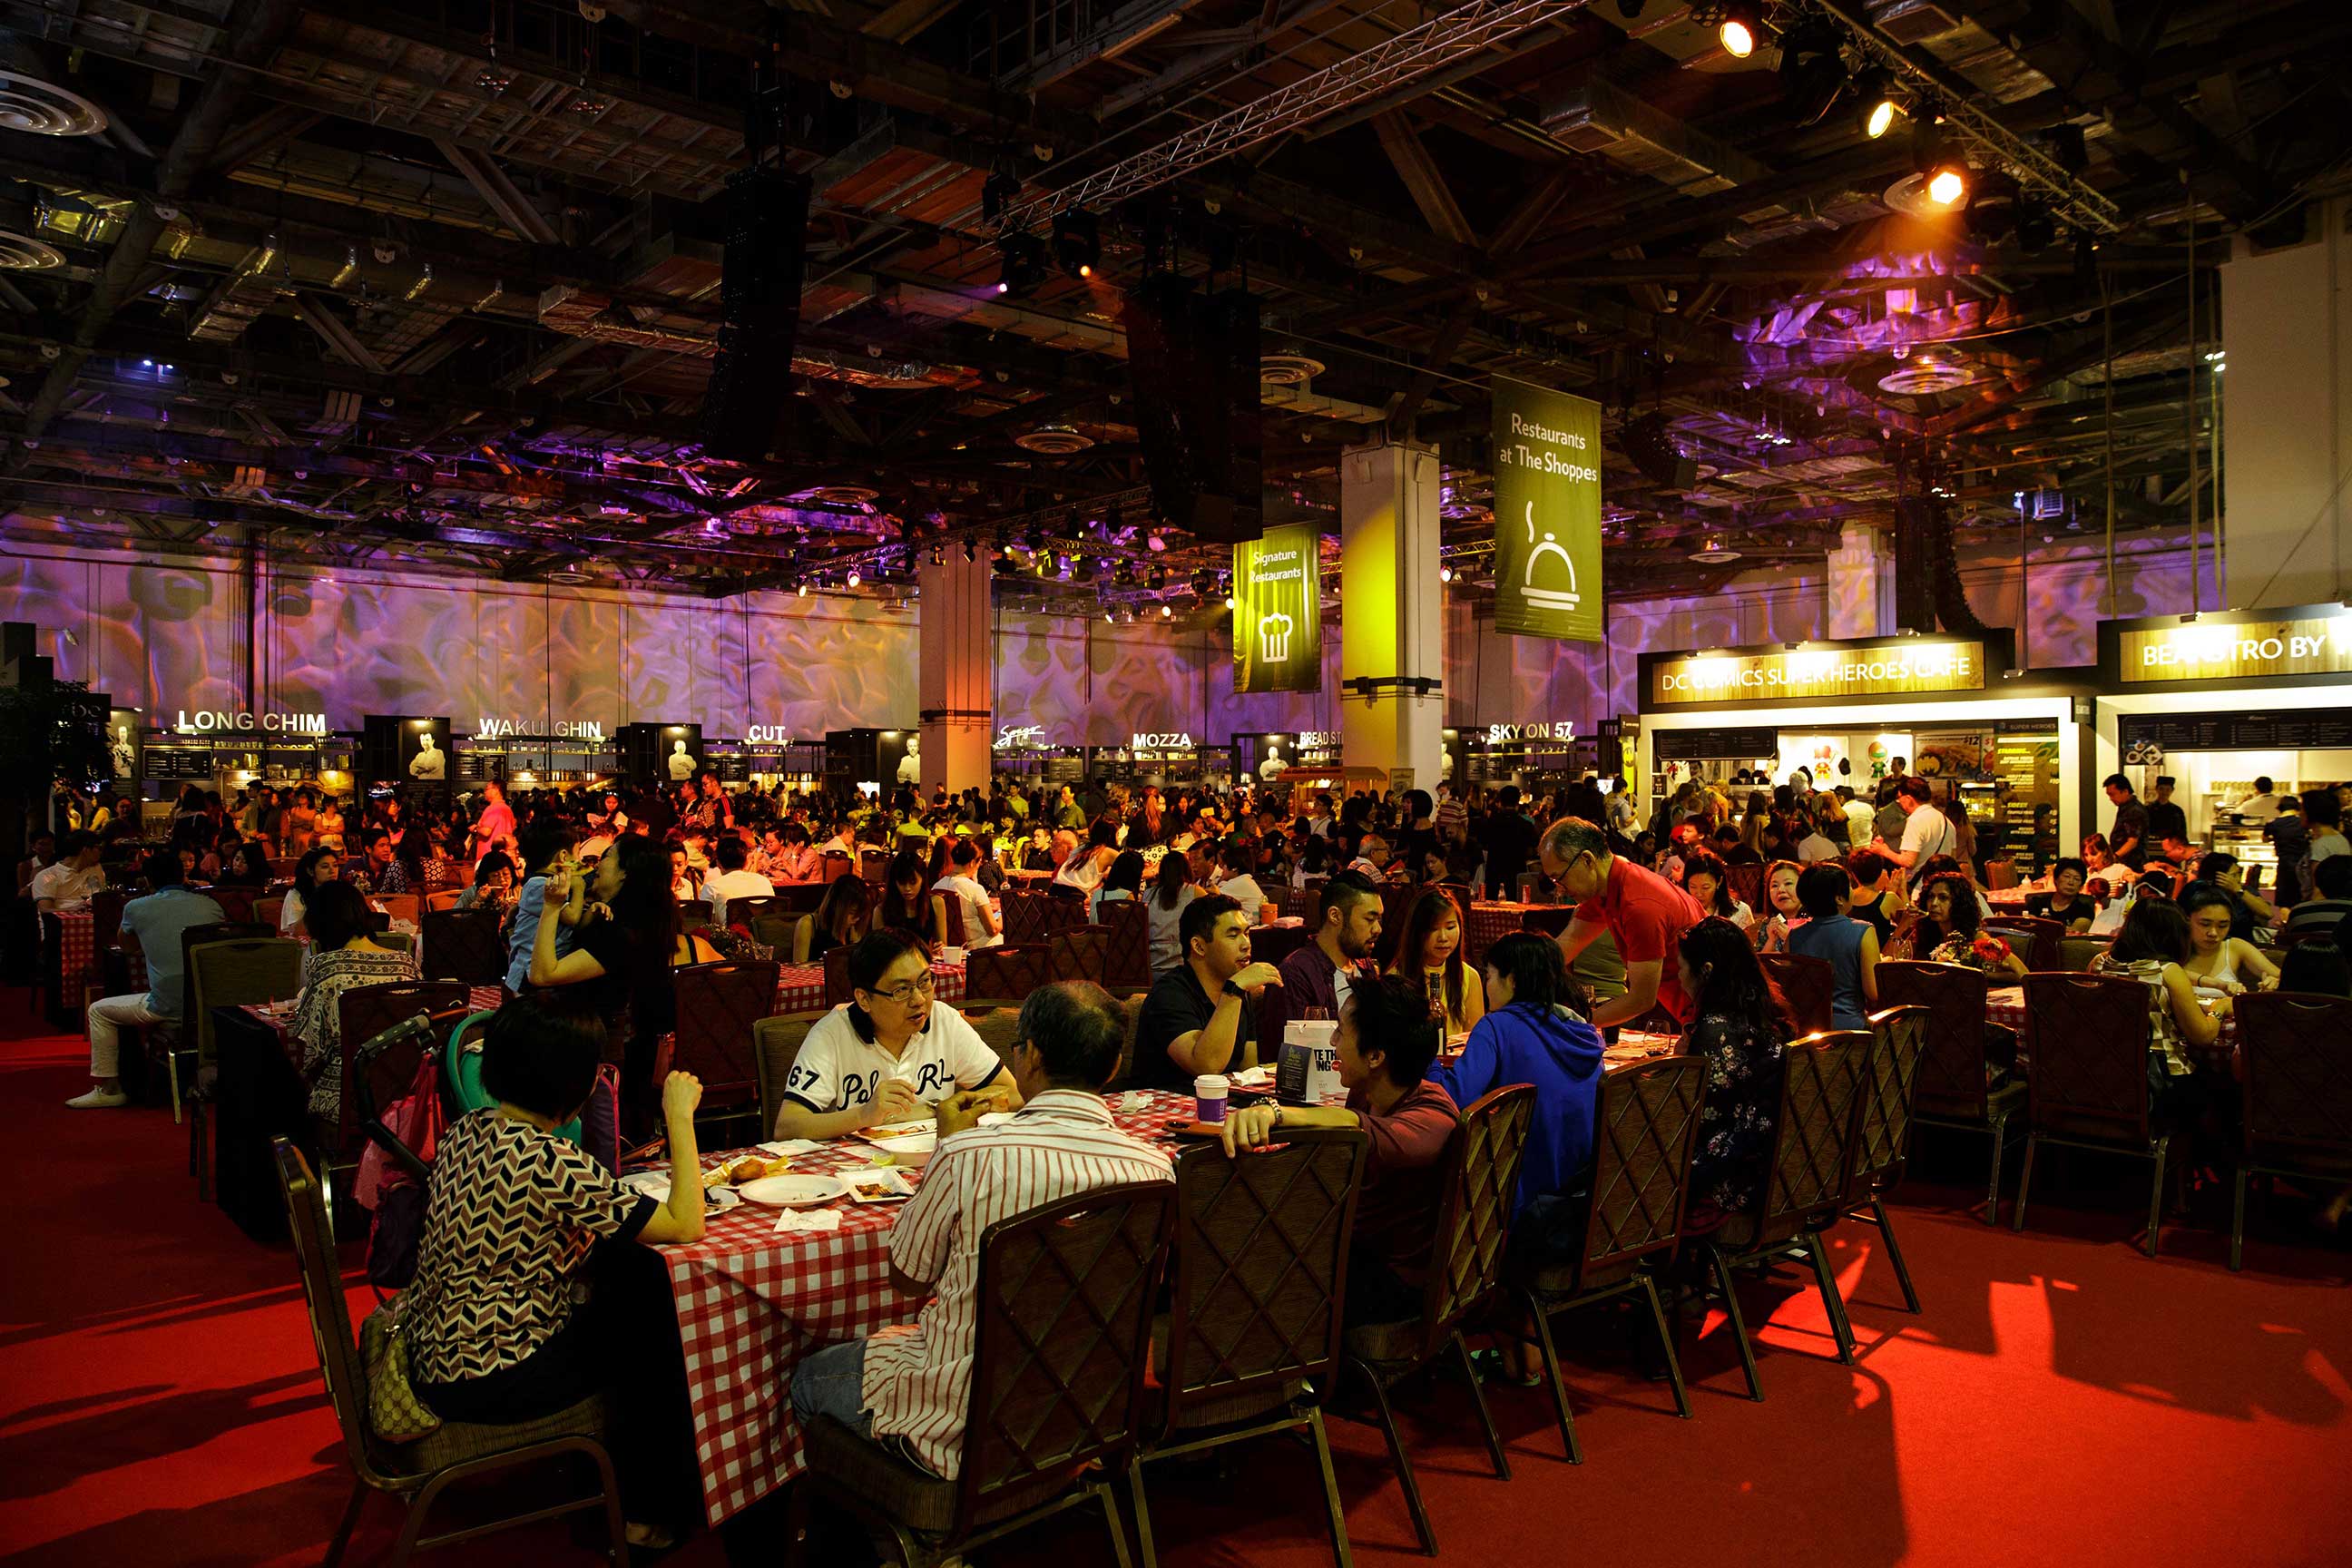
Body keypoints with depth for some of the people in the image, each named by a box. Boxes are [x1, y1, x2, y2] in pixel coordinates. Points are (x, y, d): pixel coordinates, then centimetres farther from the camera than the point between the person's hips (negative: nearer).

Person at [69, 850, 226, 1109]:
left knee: (99, 1010, 22)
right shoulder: (211, 906, 5)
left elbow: (129, 948, 19)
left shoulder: (136, 908, -1)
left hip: (167, 1008, -4)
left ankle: (108, 1088, 24)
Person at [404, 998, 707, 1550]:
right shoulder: (548, 1161, -27)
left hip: (433, 1351, 8)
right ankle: (644, 1511, 32)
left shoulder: (465, 1130, -1)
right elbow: (686, 1226, -25)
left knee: (617, 1308, 20)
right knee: (654, 1340, 13)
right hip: (484, 1384, -8)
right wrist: (680, 1117, -18)